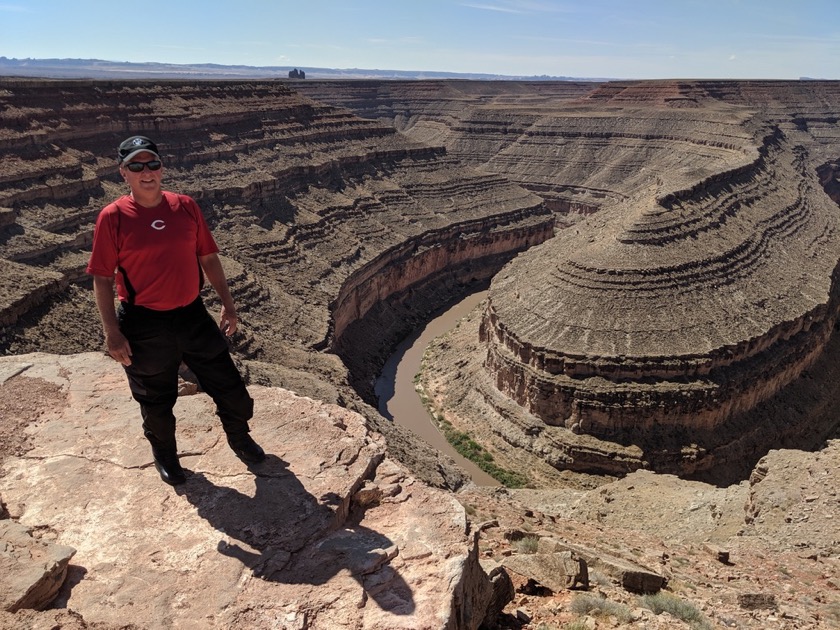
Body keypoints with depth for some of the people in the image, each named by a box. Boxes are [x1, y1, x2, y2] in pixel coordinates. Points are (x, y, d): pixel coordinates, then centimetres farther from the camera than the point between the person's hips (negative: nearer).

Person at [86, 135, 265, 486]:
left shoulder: (185, 206, -1)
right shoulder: (113, 217, -10)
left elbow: (208, 258, 6)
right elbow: (102, 279, -7)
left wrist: (228, 305, 6)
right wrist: (112, 333, -10)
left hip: (193, 316, 3)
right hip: (144, 327, -3)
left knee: (229, 386, 12)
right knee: (156, 401, 16)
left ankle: (239, 437, 41)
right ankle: (165, 456, 44)